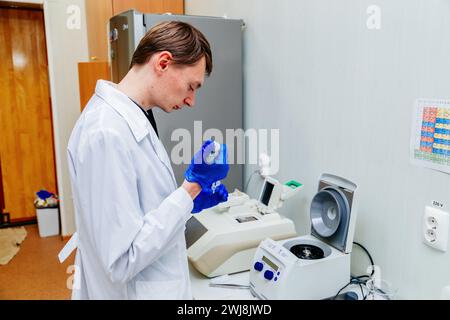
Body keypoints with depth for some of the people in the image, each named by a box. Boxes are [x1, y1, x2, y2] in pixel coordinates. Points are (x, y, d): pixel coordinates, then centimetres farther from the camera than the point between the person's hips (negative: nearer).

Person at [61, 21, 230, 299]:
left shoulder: (131, 118, 2)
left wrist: (191, 199, 2)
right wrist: (192, 186, -24)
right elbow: (122, 261, -25)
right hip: (130, 289, -8)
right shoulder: (107, 133, -27)